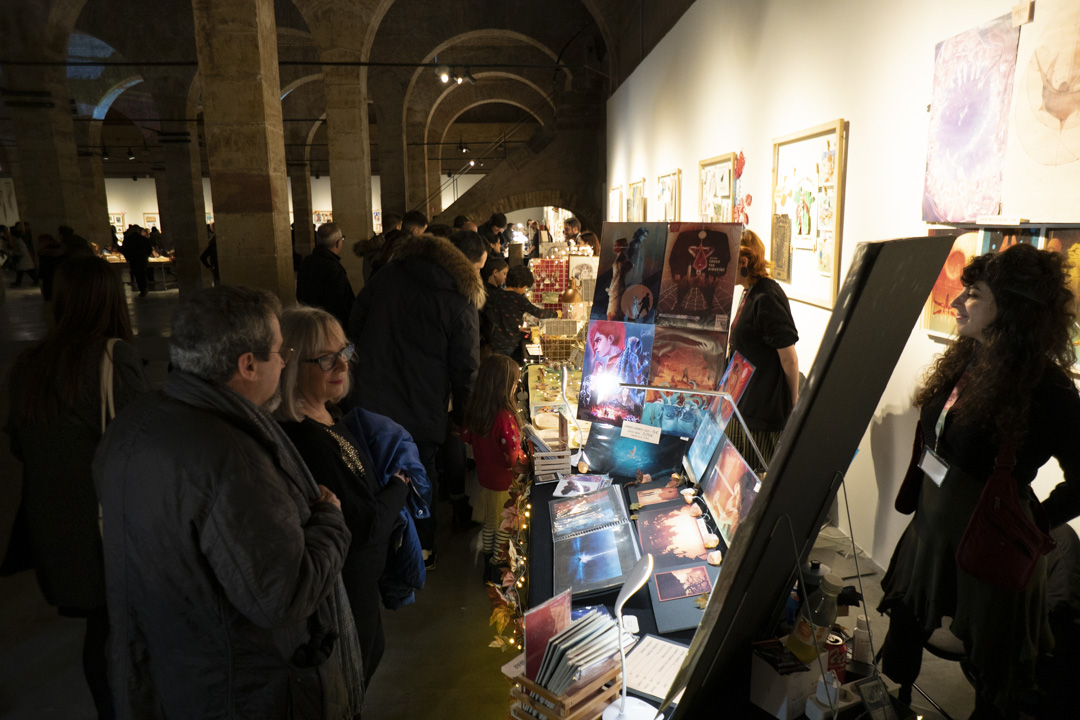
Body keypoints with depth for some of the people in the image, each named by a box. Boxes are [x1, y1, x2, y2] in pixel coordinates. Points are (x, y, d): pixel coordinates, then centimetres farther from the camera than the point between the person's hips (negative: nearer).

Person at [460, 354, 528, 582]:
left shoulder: (474, 409, -10)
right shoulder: (504, 417, -33)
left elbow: (466, 437, 6)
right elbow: (514, 458, -29)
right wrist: (527, 465, -11)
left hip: (484, 476, 7)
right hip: (504, 482, -7)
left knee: (489, 522, 26)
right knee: (505, 528, 14)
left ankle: (488, 562, 44)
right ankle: (499, 570, 28)